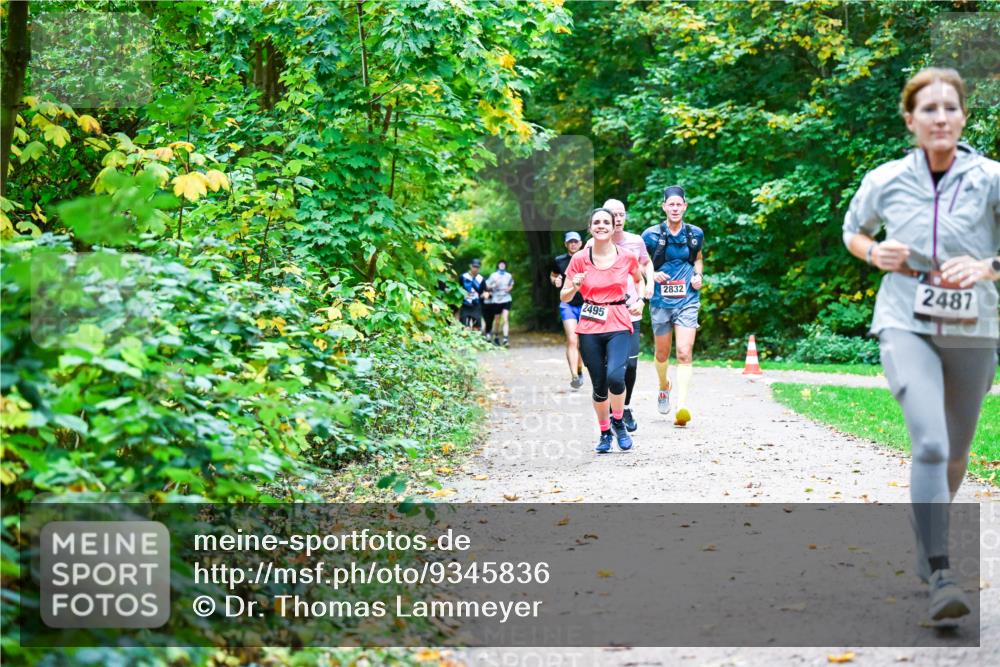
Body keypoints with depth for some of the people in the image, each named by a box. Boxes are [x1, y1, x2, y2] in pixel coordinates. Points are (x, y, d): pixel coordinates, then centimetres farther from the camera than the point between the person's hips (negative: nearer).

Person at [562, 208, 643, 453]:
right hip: (590, 328, 1)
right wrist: (574, 287, -17)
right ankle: (605, 432, 29)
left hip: (619, 325, -1)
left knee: (615, 376, -23)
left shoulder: (627, 257, 0)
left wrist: (639, 301, 6)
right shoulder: (579, 259, -1)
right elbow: (564, 297, 4)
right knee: (599, 385, 5)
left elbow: (639, 279, 22)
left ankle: (618, 422, 4)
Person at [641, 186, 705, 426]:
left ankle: (682, 407, -18)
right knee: (662, 353, 13)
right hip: (661, 300, 0)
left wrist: (698, 275, 3)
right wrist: (652, 275, -11)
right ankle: (663, 387, 44)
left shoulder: (695, 234, 4)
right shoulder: (652, 235, -3)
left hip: (687, 300, 0)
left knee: (685, 353, -13)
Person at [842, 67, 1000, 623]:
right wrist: (874, 253, -4)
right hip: (906, 325, -1)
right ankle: (941, 575, -21)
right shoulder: (885, 181, -2)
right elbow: (851, 231, 17)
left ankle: (927, 548, 42)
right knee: (930, 443, -21)